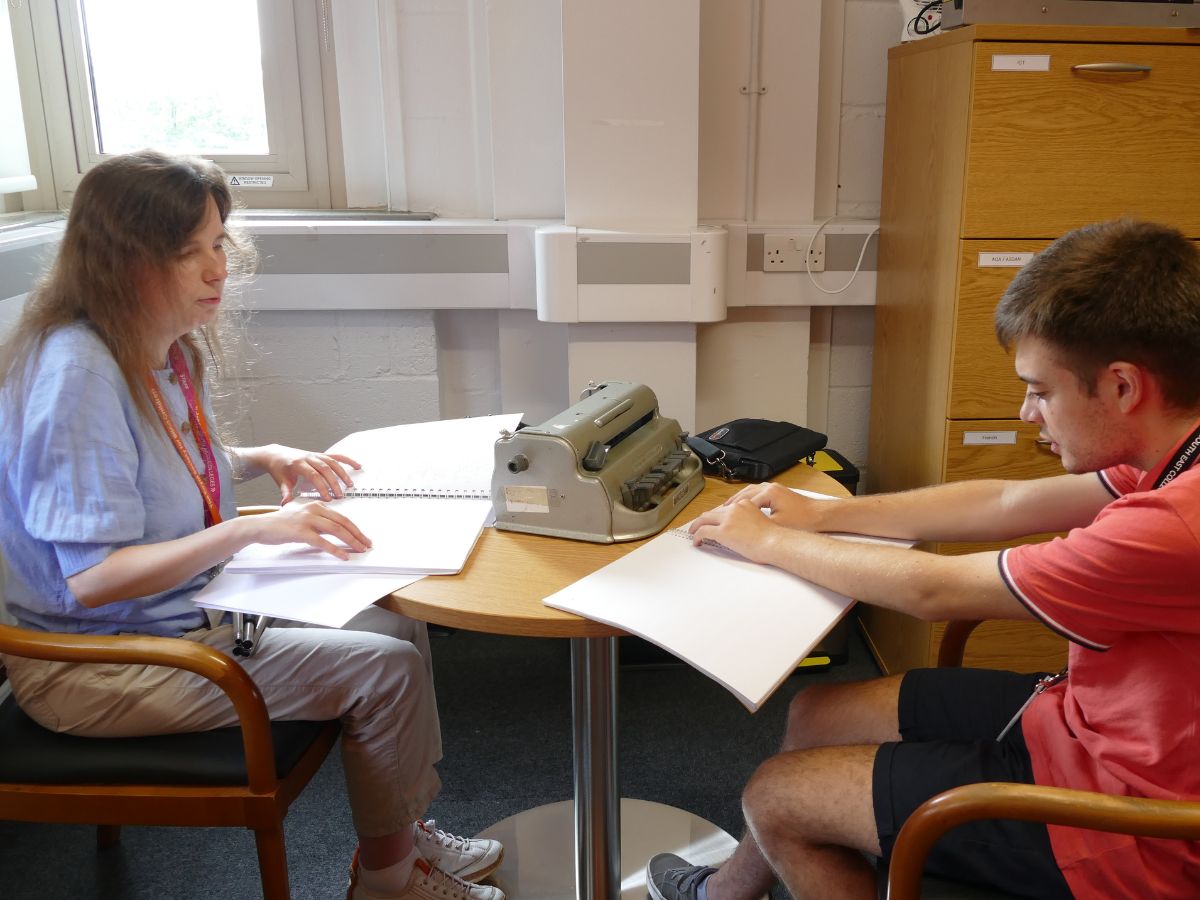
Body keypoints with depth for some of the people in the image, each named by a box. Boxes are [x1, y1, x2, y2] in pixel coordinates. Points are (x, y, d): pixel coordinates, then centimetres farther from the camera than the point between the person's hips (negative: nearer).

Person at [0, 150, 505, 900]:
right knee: (386, 669, -15)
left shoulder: (165, 346, 1)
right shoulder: (78, 373, -27)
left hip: (183, 608, 9)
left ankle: (405, 832, 22)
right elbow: (91, 577, -29)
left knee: (398, 627, 4)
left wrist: (263, 459, 1)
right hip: (95, 664, -9)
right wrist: (253, 530, -35)